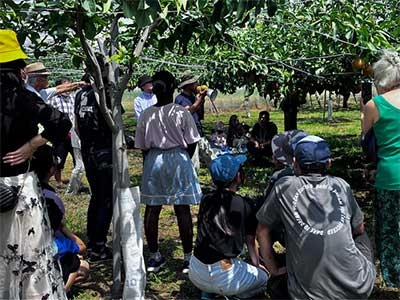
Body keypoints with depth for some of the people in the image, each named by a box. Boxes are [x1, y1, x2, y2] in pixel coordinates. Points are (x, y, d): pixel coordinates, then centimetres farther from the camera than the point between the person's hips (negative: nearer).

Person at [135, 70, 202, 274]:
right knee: (183, 210, 3)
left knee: (152, 209, 10)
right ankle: (188, 258, 9)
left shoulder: (146, 114, -1)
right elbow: (192, 143, -3)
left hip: (153, 160, 3)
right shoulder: (181, 113, -9)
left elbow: (143, 146, 3)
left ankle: (154, 257, 19)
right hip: (178, 159, -2)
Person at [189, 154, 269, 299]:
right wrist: (256, 266, 28)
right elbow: (250, 242, 7)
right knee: (263, 277, 21)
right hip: (224, 277, -4)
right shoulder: (244, 205, -6)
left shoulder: (205, 200, 5)